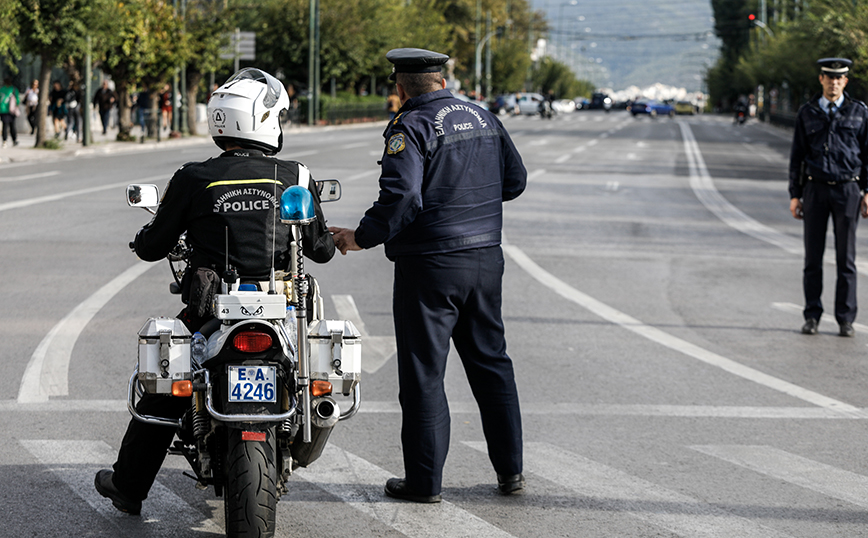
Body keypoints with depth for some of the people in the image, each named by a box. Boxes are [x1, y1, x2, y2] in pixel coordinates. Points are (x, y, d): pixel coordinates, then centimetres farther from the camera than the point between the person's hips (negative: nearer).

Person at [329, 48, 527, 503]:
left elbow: (400, 197, -23)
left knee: (423, 372, 1)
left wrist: (362, 237, -13)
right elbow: (514, 179, 16)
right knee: (491, 363, 16)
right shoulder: (484, 119, 8)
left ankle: (424, 479, 4)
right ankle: (510, 469, 19)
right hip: (486, 257, 7)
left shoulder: (410, 127, -13)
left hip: (429, 264, -7)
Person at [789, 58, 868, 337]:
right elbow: (797, 155, 9)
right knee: (813, 256, 2)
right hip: (816, 188, 1)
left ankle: (845, 320, 6)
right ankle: (812, 316, 10)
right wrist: (795, 194, 4)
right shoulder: (807, 113, 6)